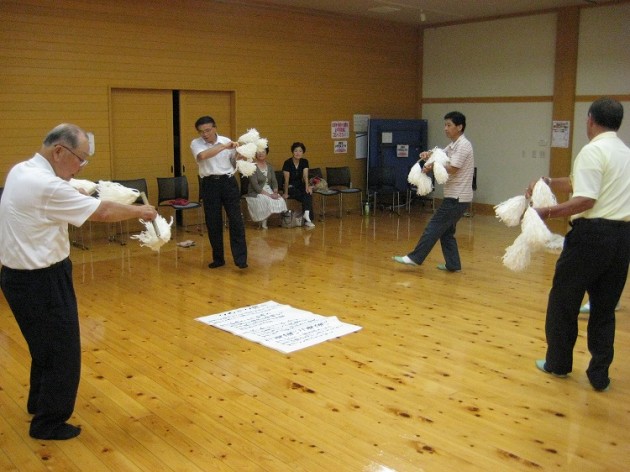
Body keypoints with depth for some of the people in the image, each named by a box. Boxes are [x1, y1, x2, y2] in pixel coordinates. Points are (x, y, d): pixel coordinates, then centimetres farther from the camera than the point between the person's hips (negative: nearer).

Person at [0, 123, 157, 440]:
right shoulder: (47, 186, -26)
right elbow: (103, 212, -19)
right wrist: (140, 210, -6)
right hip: (41, 281, -10)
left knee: (45, 344, 27)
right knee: (62, 351, 6)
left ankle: (39, 401, 45)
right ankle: (49, 423, 20)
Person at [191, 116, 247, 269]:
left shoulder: (227, 141, 5)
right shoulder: (196, 143, 0)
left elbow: (235, 162, 14)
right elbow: (203, 155, -24)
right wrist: (224, 146, -24)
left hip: (228, 182, 0)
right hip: (210, 185, 0)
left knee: (236, 220, -6)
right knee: (213, 223, 6)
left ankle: (240, 258, -2)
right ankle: (218, 258, 19)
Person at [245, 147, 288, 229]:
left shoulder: (269, 166, 11)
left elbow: (274, 182, 7)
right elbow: (255, 186, -16)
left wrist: (275, 192, -14)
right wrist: (269, 195, -23)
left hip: (269, 191, 5)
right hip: (256, 194, -5)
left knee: (281, 201, -25)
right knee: (268, 202, -34)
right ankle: (263, 221, -6)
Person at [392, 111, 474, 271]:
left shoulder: (463, 145, -14)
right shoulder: (453, 146, 16)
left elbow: (452, 169, -21)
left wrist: (432, 167, -11)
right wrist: (429, 154, -12)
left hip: (457, 198, -9)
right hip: (455, 197, 9)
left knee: (434, 226, -8)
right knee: (446, 231, 12)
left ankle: (415, 257, -5)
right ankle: (453, 264, 16)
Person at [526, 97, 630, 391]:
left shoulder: (593, 151, -11)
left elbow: (585, 200, -20)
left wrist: (547, 213, -18)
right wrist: (549, 183, 13)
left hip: (593, 233, -7)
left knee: (564, 300, 10)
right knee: (605, 308, 14)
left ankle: (558, 363, 23)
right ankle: (599, 375, 18)